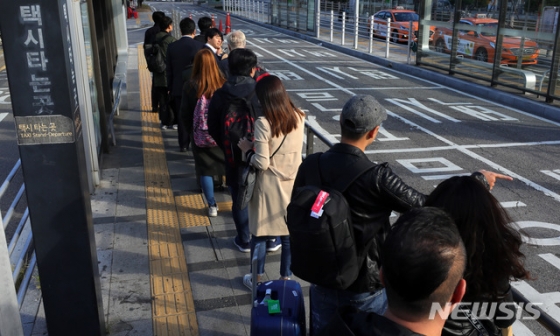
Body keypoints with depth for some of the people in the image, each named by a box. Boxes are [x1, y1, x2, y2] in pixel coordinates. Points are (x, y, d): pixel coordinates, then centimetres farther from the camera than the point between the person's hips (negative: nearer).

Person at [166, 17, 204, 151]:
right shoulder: (199, 46, -11)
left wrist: (170, 88, 11)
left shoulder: (172, 47, -3)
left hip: (178, 87, 2)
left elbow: (169, 70, 2)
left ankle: (183, 144, 14)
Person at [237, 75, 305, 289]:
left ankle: (257, 279, 28)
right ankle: (286, 277, 30)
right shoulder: (298, 118, -3)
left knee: (260, 234, 13)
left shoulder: (263, 123, -20)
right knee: (289, 234, 16)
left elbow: (262, 163, -20)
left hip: (269, 187, -4)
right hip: (293, 185, 4)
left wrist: (247, 149, -3)